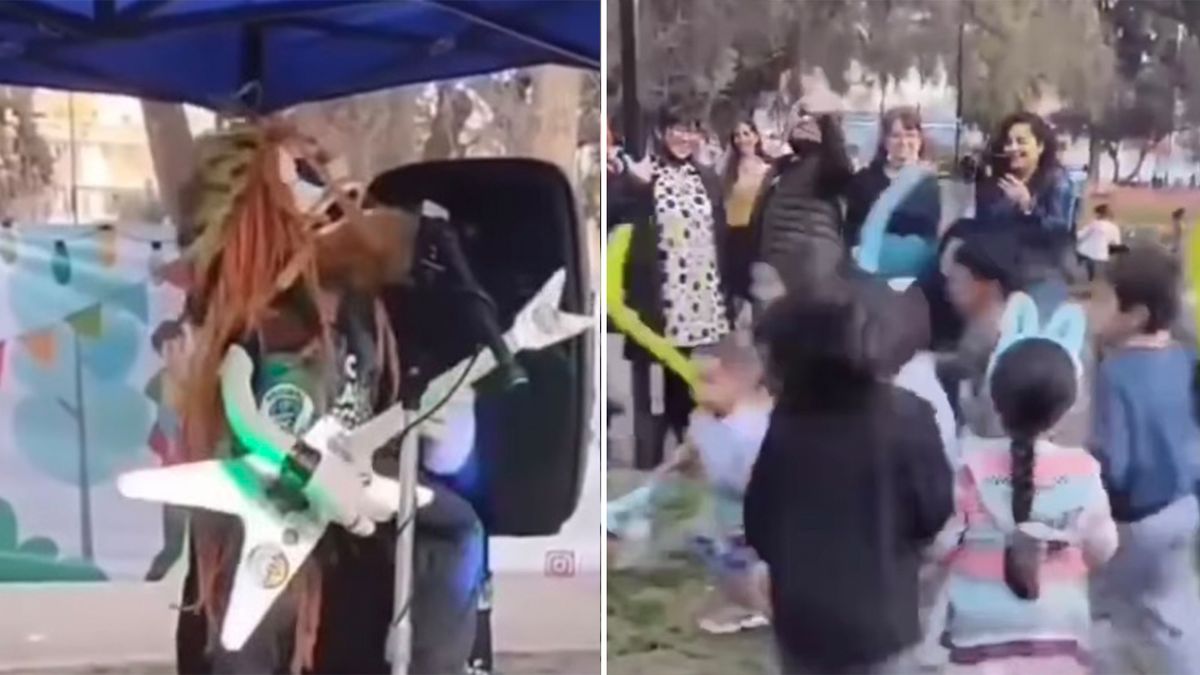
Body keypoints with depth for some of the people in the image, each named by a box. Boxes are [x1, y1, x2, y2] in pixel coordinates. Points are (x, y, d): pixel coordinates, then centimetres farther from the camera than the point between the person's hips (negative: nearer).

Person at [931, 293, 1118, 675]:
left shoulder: (971, 466, -15)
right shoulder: (1082, 472, -10)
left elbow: (939, 546, -10)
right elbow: (1101, 552, 2)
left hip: (983, 633, -1)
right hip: (1058, 633, 1)